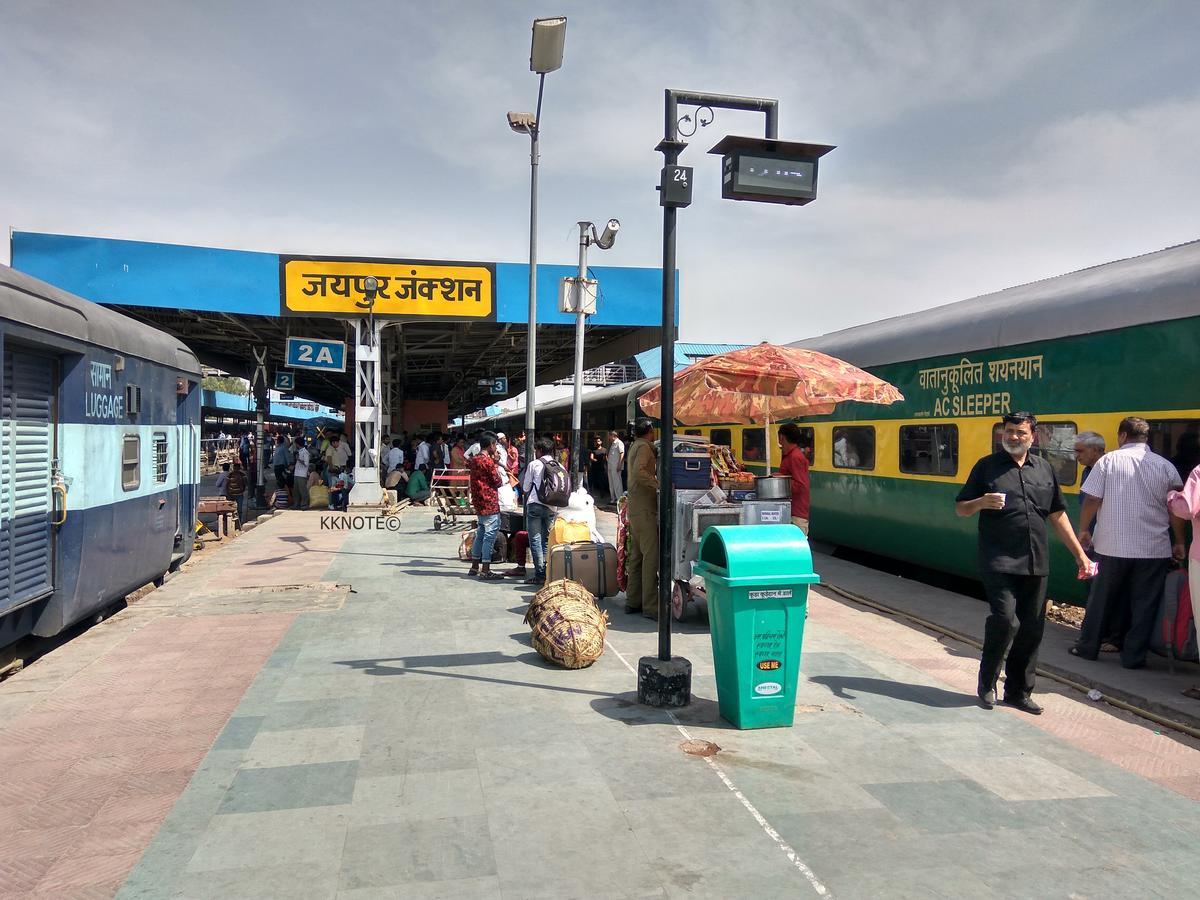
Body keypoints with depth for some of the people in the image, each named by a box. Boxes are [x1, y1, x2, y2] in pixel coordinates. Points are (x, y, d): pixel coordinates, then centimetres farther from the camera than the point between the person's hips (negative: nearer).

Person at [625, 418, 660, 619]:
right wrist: (659, 484, -28)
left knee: (636, 555, 13)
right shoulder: (644, 447, -10)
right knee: (651, 555, -11)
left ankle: (632, 601, 19)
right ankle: (650, 606, -12)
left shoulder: (635, 446, 20)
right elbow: (638, 472, -26)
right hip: (645, 509, -10)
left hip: (635, 510, 10)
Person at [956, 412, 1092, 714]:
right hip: (999, 562, -4)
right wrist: (982, 502, -18)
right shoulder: (987, 466, 2)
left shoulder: (1044, 468, 12)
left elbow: (1058, 515, 17)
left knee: (1031, 629, 7)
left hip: (1035, 564, 5)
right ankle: (987, 683, 7)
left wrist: (1080, 554, 13)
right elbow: (960, 508, 4)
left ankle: (1019, 692, 22)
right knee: (1006, 620, -15)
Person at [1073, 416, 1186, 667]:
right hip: (1154, 550, 1)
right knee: (1145, 605, 9)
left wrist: (1083, 529, 8)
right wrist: (1179, 543, 11)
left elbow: (1091, 500, -6)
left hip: (1112, 546, -1)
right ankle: (1133, 656, 12)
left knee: (1100, 600, 11)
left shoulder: (1108, 461, -4)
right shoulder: (1166, 466, 1)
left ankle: (1087, 647, 20)